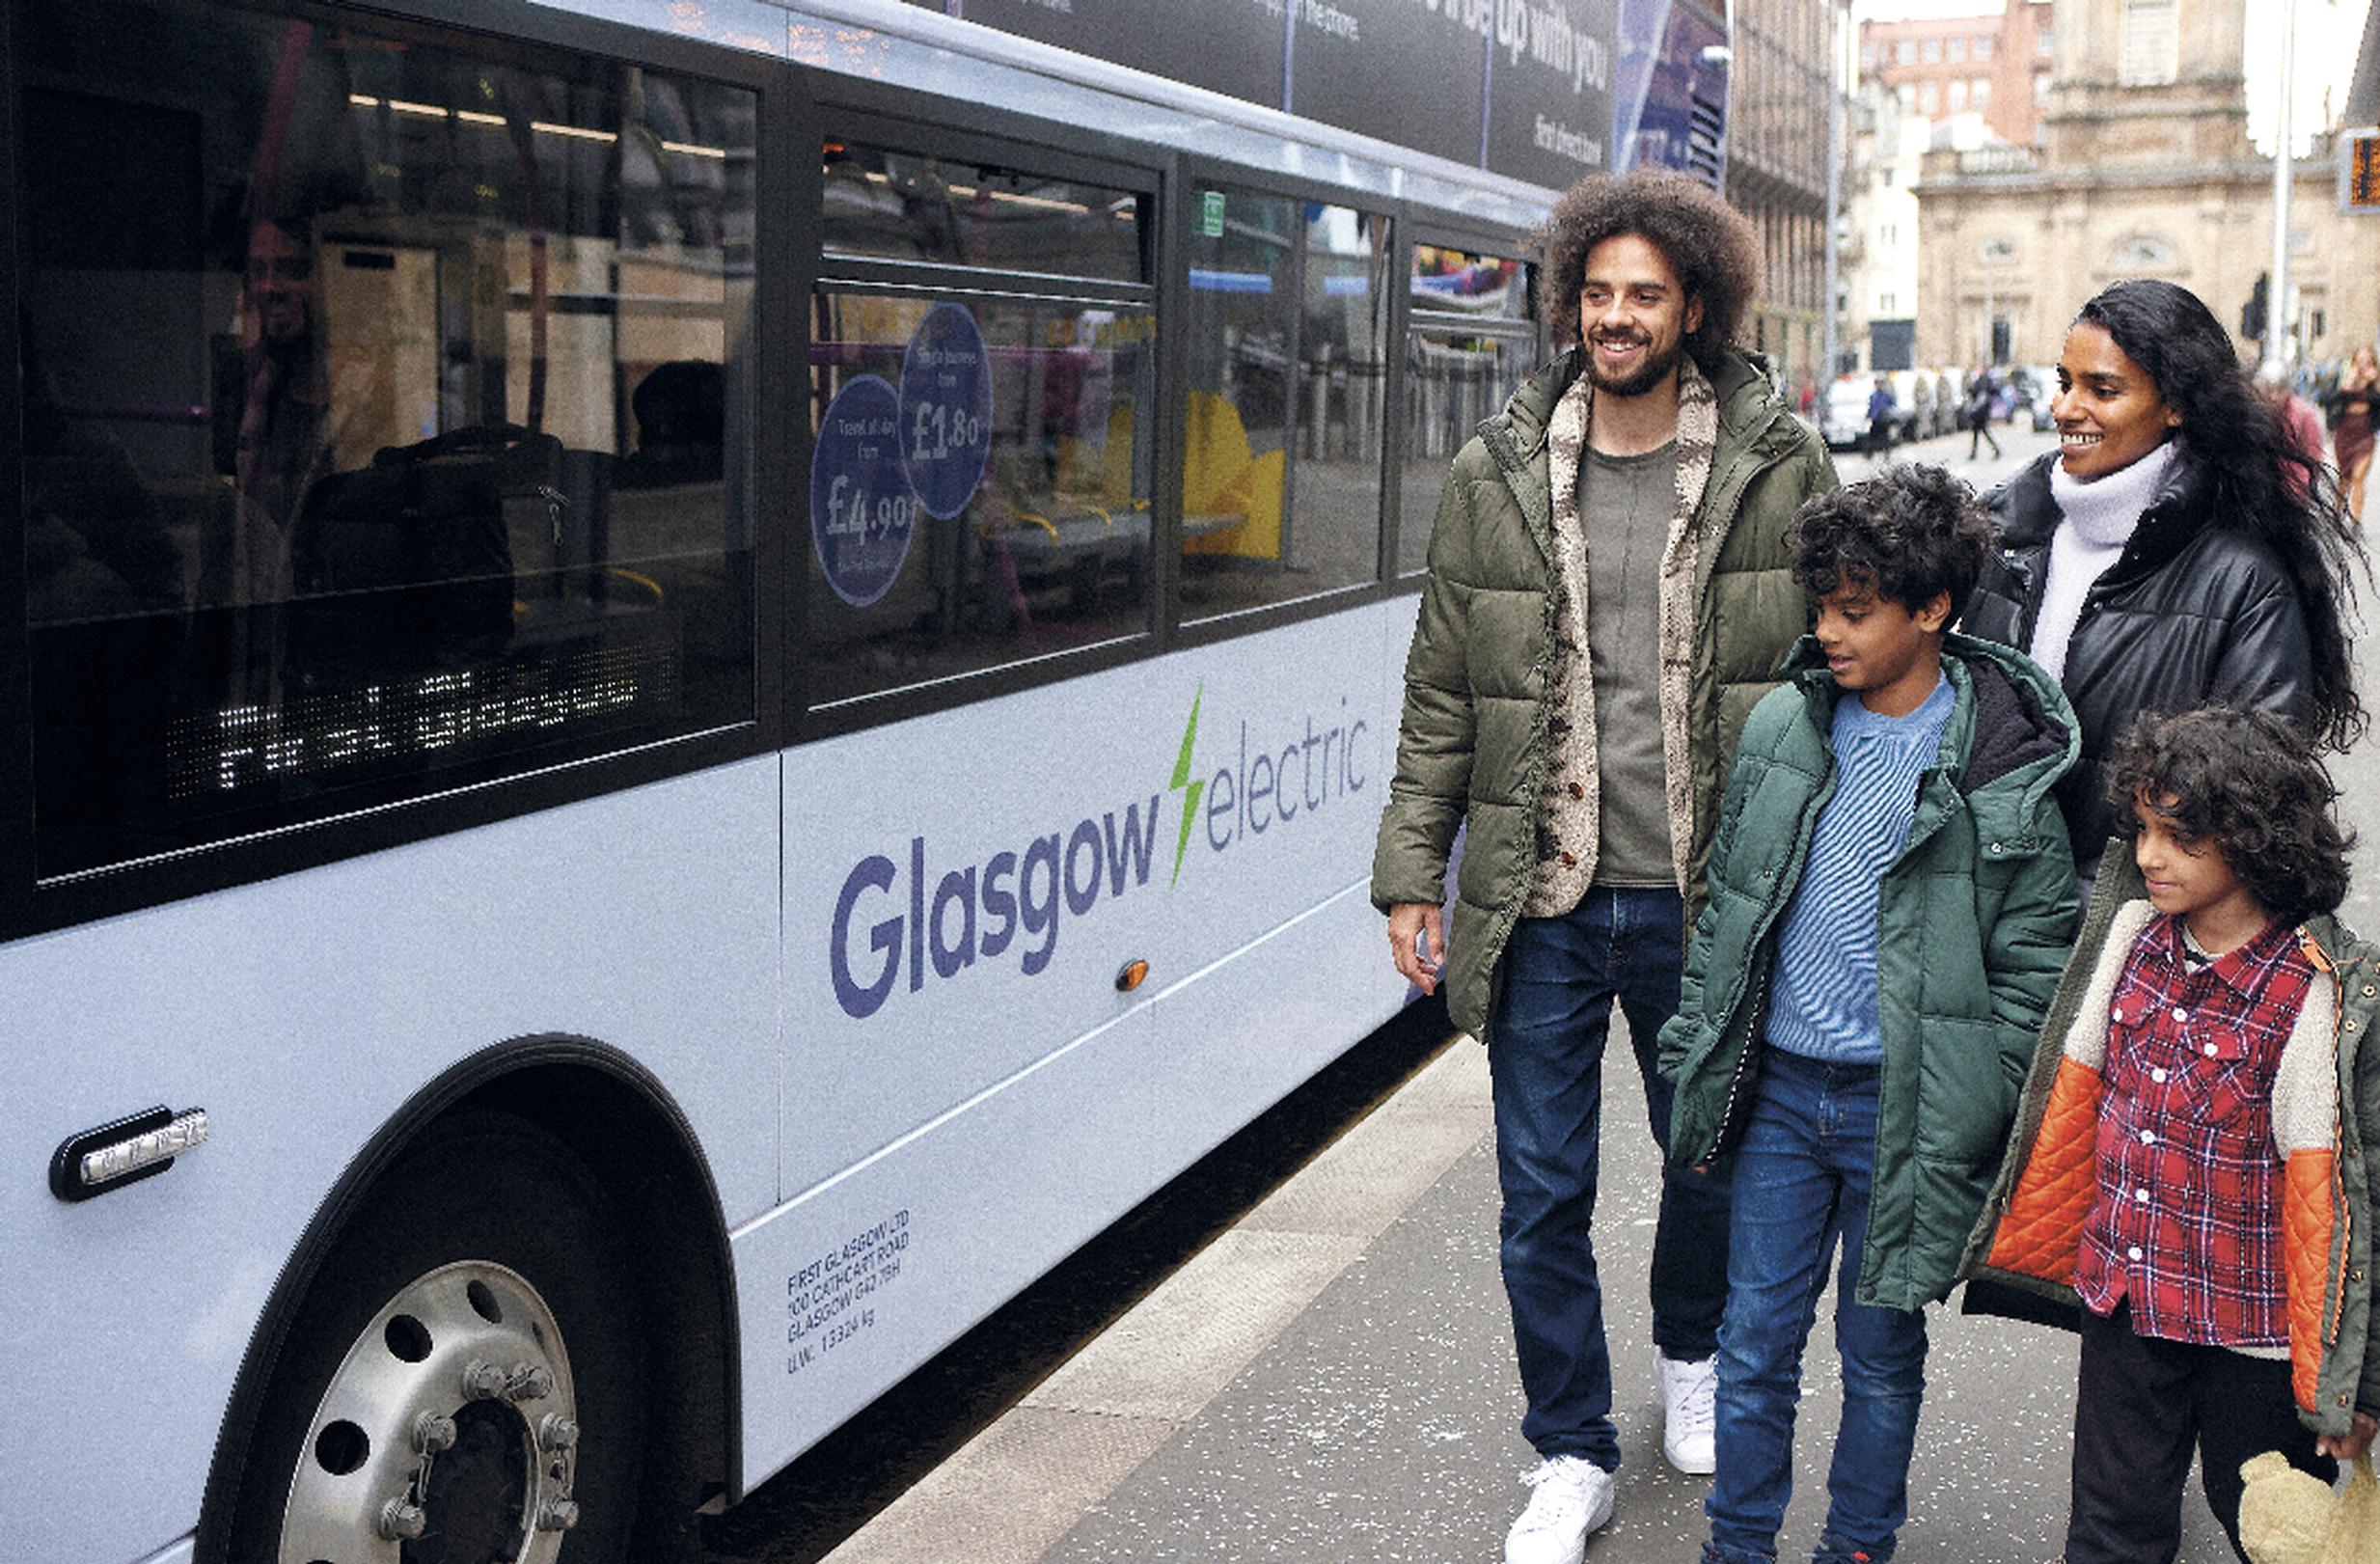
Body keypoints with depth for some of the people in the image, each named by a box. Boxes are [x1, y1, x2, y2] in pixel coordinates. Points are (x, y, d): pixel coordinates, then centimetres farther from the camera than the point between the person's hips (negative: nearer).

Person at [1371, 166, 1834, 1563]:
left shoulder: (1781, 471, -4)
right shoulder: (1496, 478, 0)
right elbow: (1443, 696, 5)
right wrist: (1412, 870, 2)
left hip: (1704, 898, -1)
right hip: (1542, 898, 1)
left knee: (1712, 1153, 18)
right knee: (1543, 1189, 6)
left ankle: (1692, 1356, 47)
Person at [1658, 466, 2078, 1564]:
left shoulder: (2007, 765, -11)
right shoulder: (1781, 728, 1)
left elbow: (2032, 969, -7)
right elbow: (1726, 905, 10)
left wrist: (1969, 1132, -10)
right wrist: (1692, 1063, 9)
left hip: (1902, 1104, -3)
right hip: (1780, 1087, 3)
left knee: (1881, 1349, 12)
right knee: (1755, 1339, 10)